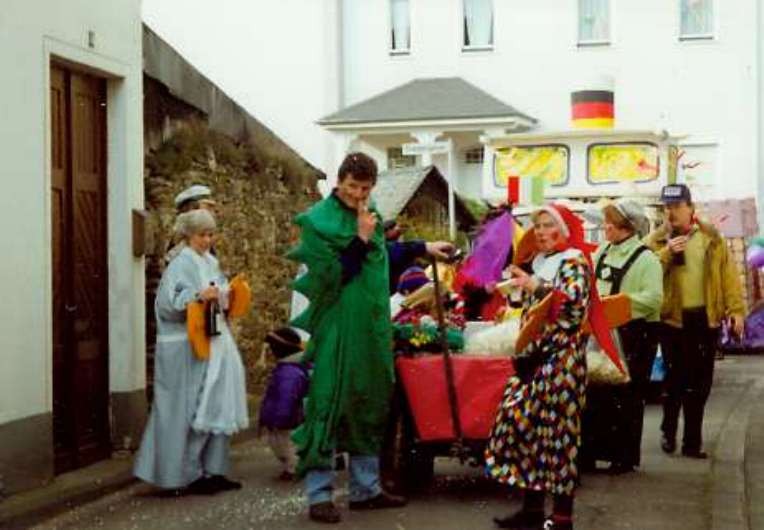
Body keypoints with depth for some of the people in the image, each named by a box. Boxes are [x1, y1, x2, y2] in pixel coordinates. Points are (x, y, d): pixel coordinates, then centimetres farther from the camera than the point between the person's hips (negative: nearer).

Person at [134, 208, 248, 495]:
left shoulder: (210, 262, 15)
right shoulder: (181, 264, -10)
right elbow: (167, 302, -19)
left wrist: (229, 296, 7)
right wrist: (198, 296, -30)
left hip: (215, 344, 8)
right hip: (189, 349, -8)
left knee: (217, 410, 9)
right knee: (193, 411, -5)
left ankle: (213, 471, 15)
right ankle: (188, 474, 2)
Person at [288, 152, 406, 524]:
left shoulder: (371, 218, 12)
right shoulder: (318, 221, -8)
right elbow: (332, 274, -16)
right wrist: (362, 238, -17)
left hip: (370, 328, 7)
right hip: (336, 328, -7)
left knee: (368, 407, 11)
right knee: (328, 406, -7)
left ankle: (365, 488, 20)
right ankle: (319, 494, -2)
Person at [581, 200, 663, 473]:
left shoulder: (645, 258, -10)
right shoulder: (602, 252, 11)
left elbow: (653, 299, -18)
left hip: (633, 335, -6)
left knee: (627, 397, 0)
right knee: (595, 393, 7)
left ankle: (625, 456, 10)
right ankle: (590, 451, 15)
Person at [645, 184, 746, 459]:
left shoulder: (711, 237, 5)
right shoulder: (655, 240, 1)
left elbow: (727, 273, 3)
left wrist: (736, 309, -4)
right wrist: (666, 253, -19)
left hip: (706, 317, 2)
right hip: (673, 318, -1)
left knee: (700, 382, 5)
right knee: (675, 379, 3)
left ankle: (692, 440, 13)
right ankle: (668, 432, 23)